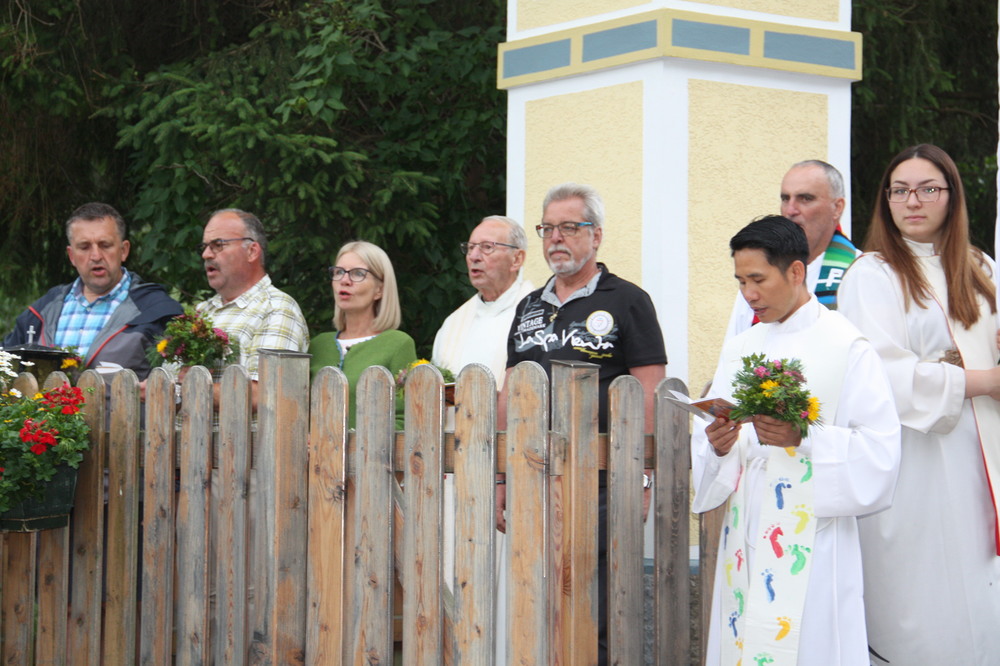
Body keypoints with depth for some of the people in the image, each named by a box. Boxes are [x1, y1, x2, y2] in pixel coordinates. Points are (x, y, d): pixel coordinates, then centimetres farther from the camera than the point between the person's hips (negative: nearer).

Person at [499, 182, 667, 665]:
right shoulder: (529, 308, 17)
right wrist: (501, 479, 12)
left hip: (599, 484, -5)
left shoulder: (627, 302, 0)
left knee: (595, 623, -3)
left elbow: (648, 398, -6)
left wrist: (641, 479, -13)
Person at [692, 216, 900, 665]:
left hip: (812, 539, -5)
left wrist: (804, 439, -21)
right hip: (745, 535, 5)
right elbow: (710, 437, 12)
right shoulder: (740, 349, 14)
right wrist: (717, 446, -10)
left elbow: (879, 448, -10)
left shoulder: (847, 347, -4)